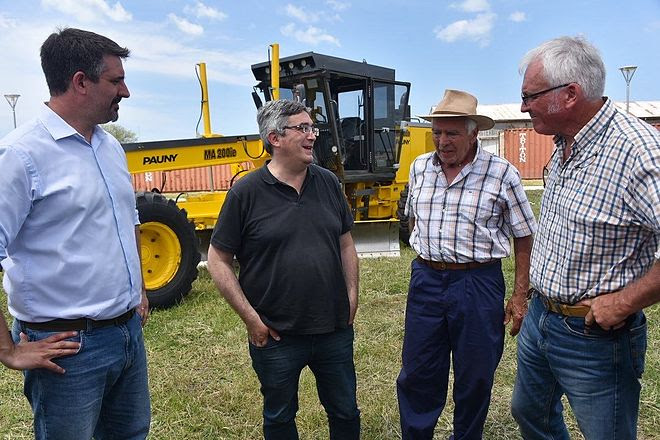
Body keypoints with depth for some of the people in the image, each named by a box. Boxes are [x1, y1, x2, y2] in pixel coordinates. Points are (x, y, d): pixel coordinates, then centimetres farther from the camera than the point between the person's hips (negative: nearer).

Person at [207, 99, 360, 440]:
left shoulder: (327, 183, 2)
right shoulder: (246, 192, -12)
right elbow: (218, 260, -8)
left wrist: (352, 295, 4)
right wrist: (251, 318, -11)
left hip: (335, 329, 4)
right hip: (276, 335, -3)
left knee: (345, 412, 21)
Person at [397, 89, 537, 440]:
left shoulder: (501, 174, -8)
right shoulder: (419, 168, 5)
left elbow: (525, 238, -2)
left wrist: (520, 297, -4)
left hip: (478, 283, -3)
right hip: (425, 280, 4)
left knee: (475, 379, 13)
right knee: (416, 374, 12)